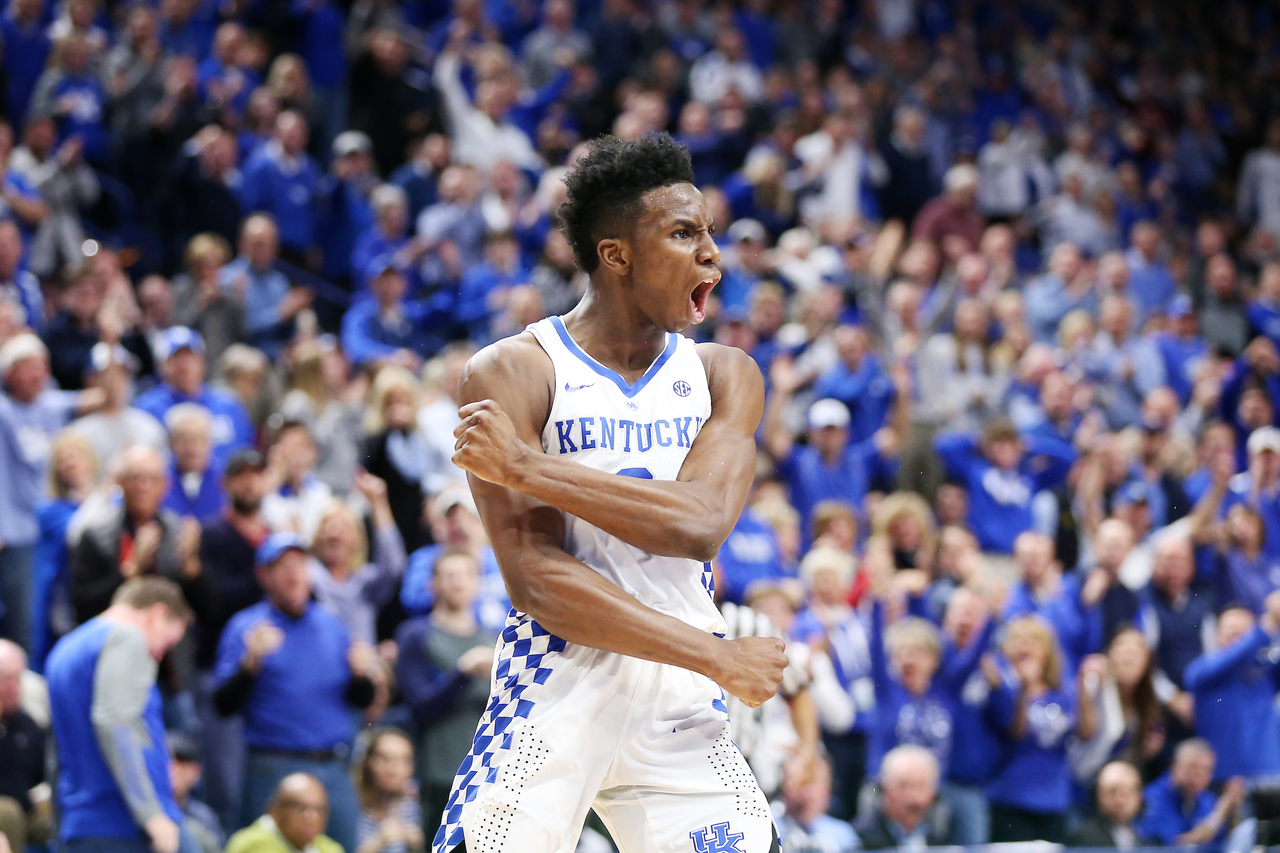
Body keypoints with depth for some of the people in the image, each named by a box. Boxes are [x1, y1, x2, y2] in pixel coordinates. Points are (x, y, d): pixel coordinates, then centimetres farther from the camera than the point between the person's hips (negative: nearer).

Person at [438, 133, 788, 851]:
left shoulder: (725, 375, 7)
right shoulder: (513, 374, -6)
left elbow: (700, 525, -12)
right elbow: (537, 578, -14)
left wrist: (526, 468, -17)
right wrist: (715, 657, -13)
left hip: (683, 708, 4)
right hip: (556, 690, -4)